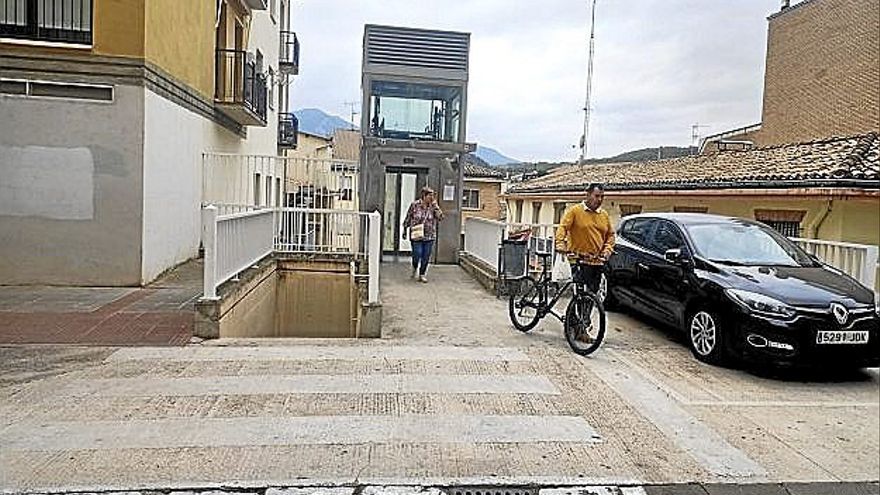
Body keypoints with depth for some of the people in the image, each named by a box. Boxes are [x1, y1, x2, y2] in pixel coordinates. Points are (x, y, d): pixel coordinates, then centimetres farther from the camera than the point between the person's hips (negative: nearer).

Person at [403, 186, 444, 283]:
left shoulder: (433, 207, 1)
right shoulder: (415, 205, -4)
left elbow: (440, 217, -12)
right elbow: (408, 218, 5)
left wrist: (435, 205, -15)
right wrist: (405, 230, 9)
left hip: (429, 236, 2)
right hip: (416, 235, -2)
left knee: (426, 257, 4)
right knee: (417, 255, -5)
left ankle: (422, 275, 20)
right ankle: (415, 268, 27)